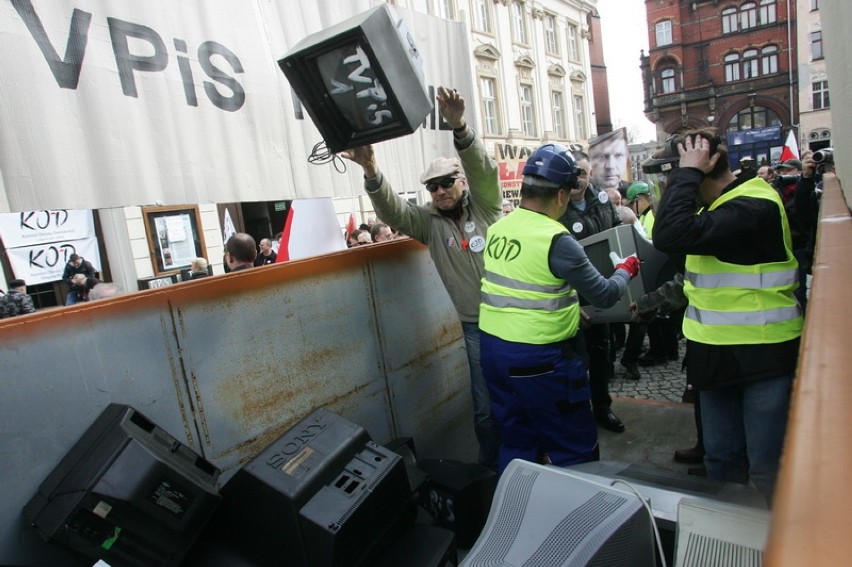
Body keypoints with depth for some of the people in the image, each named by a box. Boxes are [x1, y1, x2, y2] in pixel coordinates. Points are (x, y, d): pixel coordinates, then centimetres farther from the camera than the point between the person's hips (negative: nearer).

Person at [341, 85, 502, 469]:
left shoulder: (484, 206, 0)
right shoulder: (429, 221, 4)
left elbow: (483, 170, -18)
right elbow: (392, 211, -11)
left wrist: (459, 127, -35)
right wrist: (371, 171, -30)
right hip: (476, 324, 1)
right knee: (485, 404, 7)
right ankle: (490, 466, 29)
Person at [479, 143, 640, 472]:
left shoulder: (497, 229, 3)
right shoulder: (556, 240, -17)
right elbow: (605, 296, -7)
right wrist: (625, 270, 13)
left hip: (493, 348, 7)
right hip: (539, 357, -7)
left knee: (517, 445, 20)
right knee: (575, 451, 12)